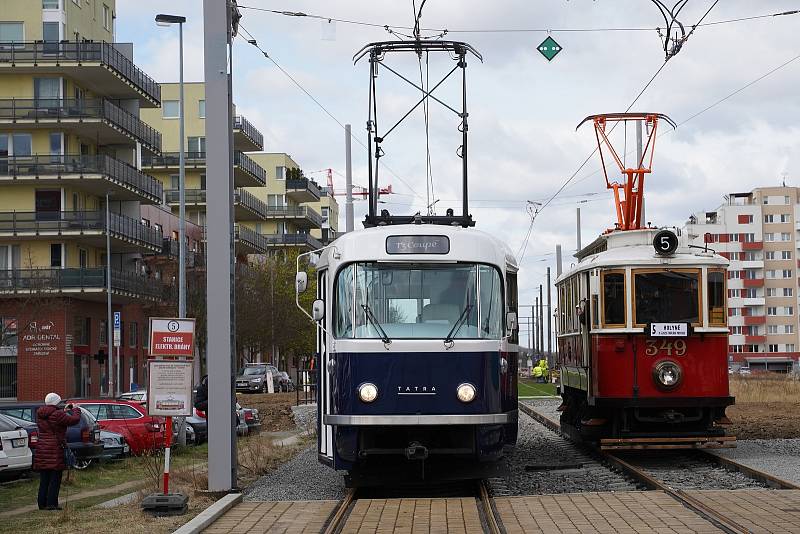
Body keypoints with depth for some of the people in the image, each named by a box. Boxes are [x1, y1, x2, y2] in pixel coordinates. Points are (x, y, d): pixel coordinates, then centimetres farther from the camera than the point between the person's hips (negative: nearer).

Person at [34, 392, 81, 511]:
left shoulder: (40, 414, 8)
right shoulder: (57, 415, -15)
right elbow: (74, 420, -10)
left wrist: (64, 411, 26)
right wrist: (75, 410, 10)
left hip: (41, 450, 7)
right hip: (55, 451, -7)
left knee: (44, 479, 12)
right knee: (55, 479, -1)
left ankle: (42, 503, 13)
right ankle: (51, 504, -3)